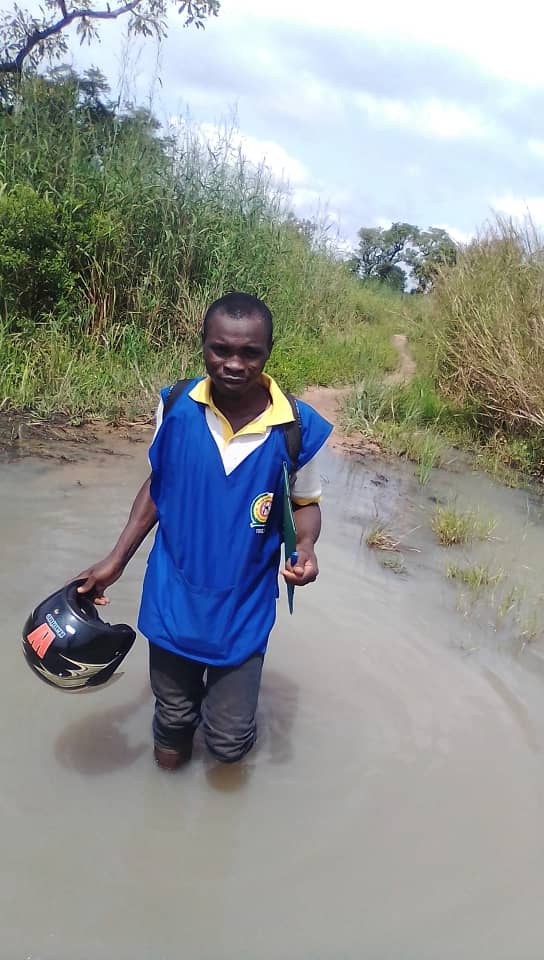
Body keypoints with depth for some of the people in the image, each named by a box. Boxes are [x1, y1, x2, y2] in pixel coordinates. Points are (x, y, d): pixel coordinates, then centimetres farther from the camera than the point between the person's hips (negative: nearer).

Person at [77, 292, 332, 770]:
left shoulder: (298, 428, -15)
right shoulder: (175, 406, -11)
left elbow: (305, 502, 0)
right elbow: (157, 485, 3)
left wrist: (305, 546, -21)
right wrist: (116, 559, 1)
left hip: (244, 605, -1)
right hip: (173, 596, 2)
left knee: (228, 742, 7)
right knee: (173, 722, 17)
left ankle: (235, 703, 41)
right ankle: (176, 733, 53)